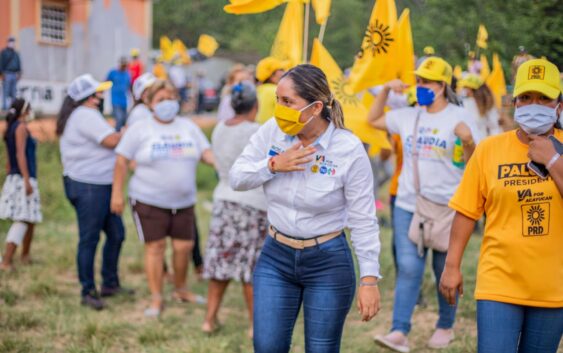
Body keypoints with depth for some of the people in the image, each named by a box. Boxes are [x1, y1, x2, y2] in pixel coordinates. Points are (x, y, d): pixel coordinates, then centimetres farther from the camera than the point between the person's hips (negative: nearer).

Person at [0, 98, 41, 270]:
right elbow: (20, 154, -18)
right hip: (22, 179, -9)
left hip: (14, 179, 9)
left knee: (31, 218, 19)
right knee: (22, 220, -11)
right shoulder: (21, 127, -10)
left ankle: (25, 255, 28)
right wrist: (27, 180, -22)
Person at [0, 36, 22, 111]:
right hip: (7, 74, -6)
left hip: (14, 74, 6)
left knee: (13, 93, 5)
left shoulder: (16, 53, 17)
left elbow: (19, 64, 20)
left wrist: (19, 73, 10)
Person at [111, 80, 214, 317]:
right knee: (155, 247, -3)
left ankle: (180, 290, 27)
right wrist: (117, 193, -5)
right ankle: (156, 299, 7)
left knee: (184, 245, 4)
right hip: (149, 200, -4)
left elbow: (207, 153, 8)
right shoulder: (140, 129, -2)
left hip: (184, 201, 4)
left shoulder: (189, 128, 9)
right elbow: (122, 161, -2)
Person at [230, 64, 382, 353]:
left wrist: (369, 279, -12)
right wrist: (273, 165, -17)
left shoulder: (349, 150, -16)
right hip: (275, 257, 4)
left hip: (328, 263, -3)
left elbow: (363, 221, -11)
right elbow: (236, 177, 1)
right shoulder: (273, 131, -6)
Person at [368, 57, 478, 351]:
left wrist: (467, 140, -28)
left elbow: (470, 162, -7)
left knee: (445, 270, 9)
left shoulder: (458, 117, -5)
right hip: (407, 205, 3)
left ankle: (446, 327, 25)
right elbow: (373, 120, 21)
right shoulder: (408, 117, 8)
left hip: (446, 206, -3)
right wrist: (386, 90, 9)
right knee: (408, 268, -5)